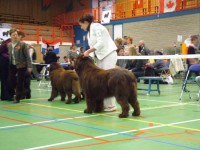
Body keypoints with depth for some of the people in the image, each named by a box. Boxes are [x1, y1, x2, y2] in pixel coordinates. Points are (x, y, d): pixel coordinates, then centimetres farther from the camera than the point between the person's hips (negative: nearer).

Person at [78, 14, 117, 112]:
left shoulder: (96, 27, -10)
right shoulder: (89, 32, 18)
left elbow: (101, 43, -20)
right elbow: (94, 46, 14)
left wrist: (88, 51, -17)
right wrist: (87, 55, 0)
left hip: (108, 54, -9)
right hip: (100, 56, 9)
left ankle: (110, 105, -10)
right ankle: (102, 104, 5)